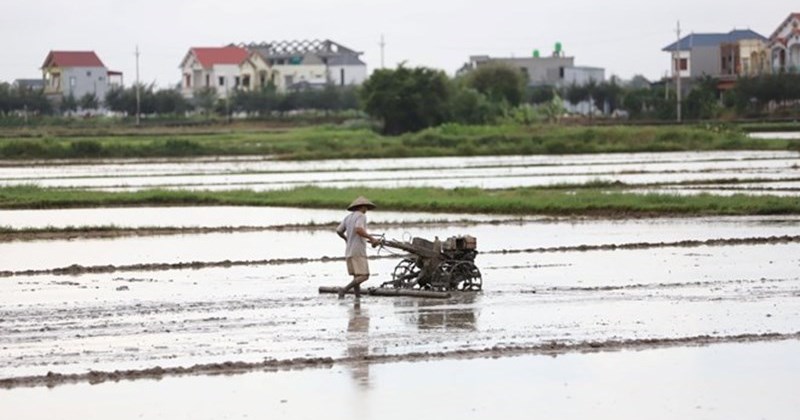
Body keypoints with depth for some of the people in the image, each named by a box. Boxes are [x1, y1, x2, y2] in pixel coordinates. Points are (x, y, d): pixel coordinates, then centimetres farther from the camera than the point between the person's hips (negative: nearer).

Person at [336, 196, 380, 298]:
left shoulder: (348, 217, 16)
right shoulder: (361, 216, -7)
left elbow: (339, 231, 15)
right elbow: (359, 230, -23)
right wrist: (371, 238, -16)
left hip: (349, 251, 9)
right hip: (358, 251, -9)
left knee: (357, 276, 9)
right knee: (363, 276, -14)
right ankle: (344, 290, -26)